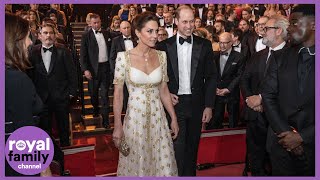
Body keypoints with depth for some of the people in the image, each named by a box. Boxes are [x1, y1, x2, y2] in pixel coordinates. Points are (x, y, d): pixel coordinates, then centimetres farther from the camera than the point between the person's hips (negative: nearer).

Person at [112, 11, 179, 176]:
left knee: (162, 164, 9)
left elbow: (163, 89, 8)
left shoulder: (161, 56, 1)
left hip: (158, 118, 3)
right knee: (136, 164, 11)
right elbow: (118, 93, -7)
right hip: (135, 118, -3)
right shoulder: (124, 57, -10)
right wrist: (117, 126, -8)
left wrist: (174, 118, 9)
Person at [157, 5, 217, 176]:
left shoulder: (205, 45, 1)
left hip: (196, 104, 2)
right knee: (178, 147, 0)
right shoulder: (164, 46, -1)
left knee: (192, 146, 15)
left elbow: (211, 77, 2)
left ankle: (190, 174, 34)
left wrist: (209, 105, -2)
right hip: (175, 102, -1)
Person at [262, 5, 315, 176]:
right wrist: (286, 132, -10)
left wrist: (302, 136, -13)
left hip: (312, 143, -2)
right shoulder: (280, 58, 4)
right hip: (281, 141, 2)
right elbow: (268, 96, -1)